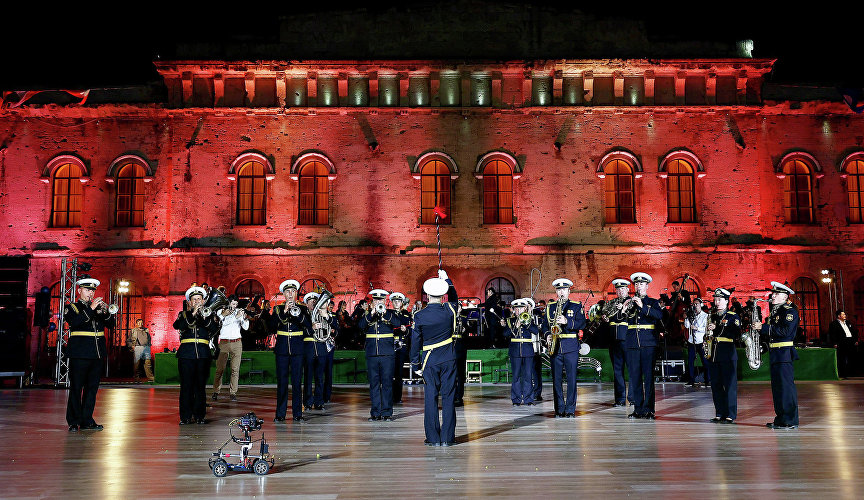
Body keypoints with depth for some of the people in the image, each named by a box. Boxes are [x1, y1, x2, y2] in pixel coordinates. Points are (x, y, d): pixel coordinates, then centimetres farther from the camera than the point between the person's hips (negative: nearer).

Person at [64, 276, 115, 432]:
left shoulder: (98, 307, 16)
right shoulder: (72, 307, 4)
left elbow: (111, 325, 8)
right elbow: (74, 322, -16)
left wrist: (105, 312, -9)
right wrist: (90, 308, -19)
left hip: (98, 354, 5)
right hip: (80, 354, -4)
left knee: (92, 387, 7)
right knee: (76, 388, -1)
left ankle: (87, 421, 13)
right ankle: (74, 422, 7)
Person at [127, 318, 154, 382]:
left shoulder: (146, 330, 20)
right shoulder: (133, 331, 11)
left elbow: (149, 339, 29)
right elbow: (128, 341, 10)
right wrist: (132, 346, -4)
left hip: (146, 348, 2)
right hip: (137, 348, -2)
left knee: (148, 363, -4)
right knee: (136, 363, -4)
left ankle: (150, 378, -3)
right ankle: (136, 378, 5)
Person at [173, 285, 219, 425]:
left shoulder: (208, 314, 14)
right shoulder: (184, 314, 12)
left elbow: (214, 329, -2)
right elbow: (178, 326, -9)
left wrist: (204, 316, -13)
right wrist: (193, 313, -14)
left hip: (203, 354, 1)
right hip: (186, 354, -1)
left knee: (200, 386, 3)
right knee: (186, 386, -1)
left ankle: (199, 416, 10)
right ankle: (186, 417, 5)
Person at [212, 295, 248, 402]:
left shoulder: (240, 312, 9)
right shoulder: (220, 311, 6)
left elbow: (245, 327, 2)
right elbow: (220, 323, -12)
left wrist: (244, 318, -17)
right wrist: (236, 317, -18)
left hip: (236, 343, 1)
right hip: (223, 342, -1)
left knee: (235, 369, -2)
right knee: (220, 369, -2)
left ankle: (232, 393, 2)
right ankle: (216, 392, 10)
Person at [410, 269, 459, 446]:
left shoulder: (420, 316, -8)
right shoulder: (449, 310, -5)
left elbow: (415, 342, -3)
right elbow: (455, 299, 20)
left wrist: (415, 364, 6)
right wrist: (446, 279, 28)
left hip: (429, 361, -1)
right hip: (448, 359, 1)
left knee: (430, 397, 5)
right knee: (448, 397, 5)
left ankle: (433, 438, 8)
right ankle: (447, 437, 7)